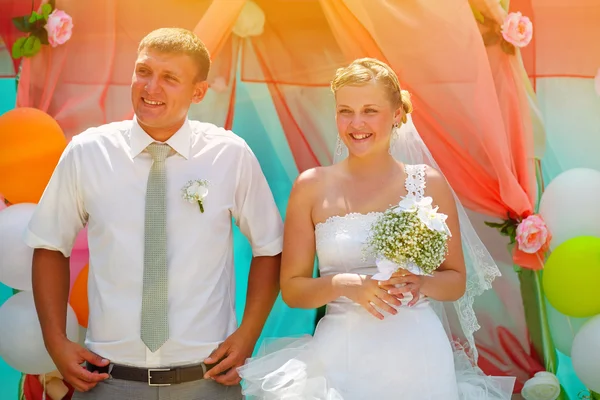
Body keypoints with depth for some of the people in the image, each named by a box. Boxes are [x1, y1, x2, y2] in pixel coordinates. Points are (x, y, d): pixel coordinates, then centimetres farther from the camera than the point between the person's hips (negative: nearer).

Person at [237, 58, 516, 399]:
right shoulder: (311, 187, -1)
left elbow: (457, 281, 6)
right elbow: (292, 288, 1)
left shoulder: (428, 183, -1)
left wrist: (422, 282, -14)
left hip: (416, 356, 0)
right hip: (340, 355, 0)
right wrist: (344, 284, -16)